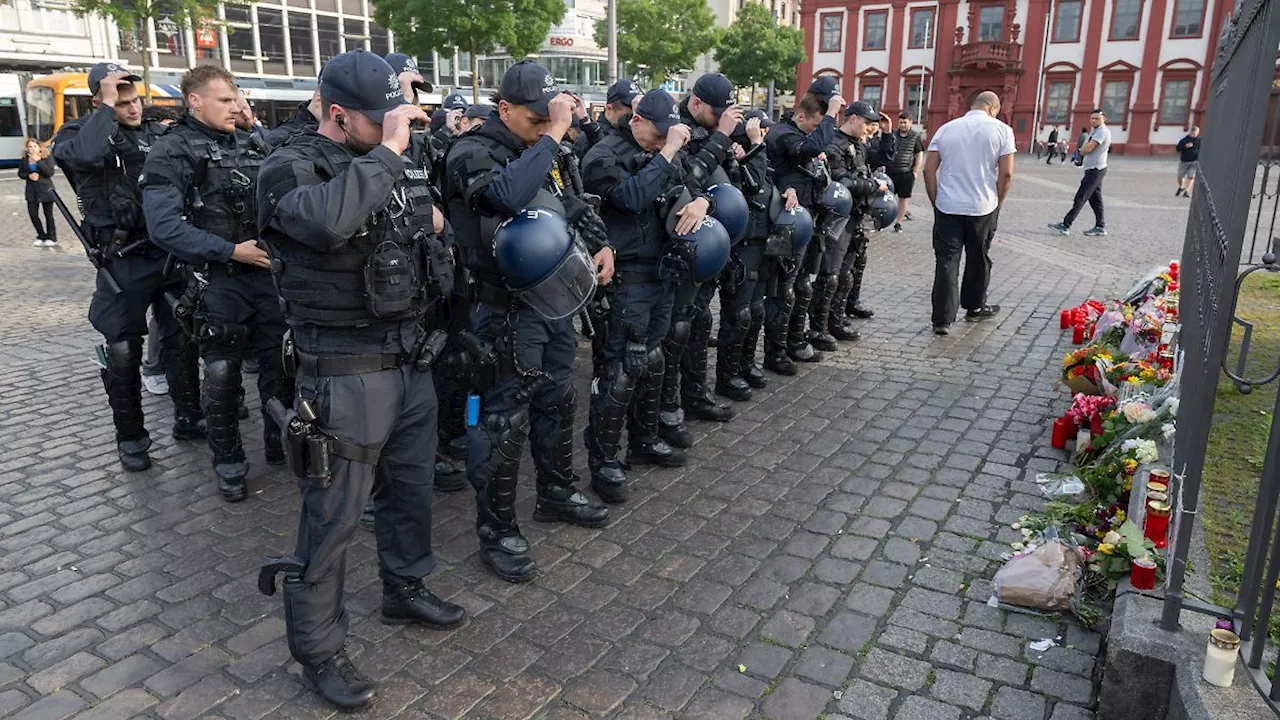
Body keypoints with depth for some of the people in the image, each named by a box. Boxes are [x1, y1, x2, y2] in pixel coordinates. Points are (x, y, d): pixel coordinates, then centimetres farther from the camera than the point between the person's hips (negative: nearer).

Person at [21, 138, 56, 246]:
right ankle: (41, 236, 19)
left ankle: (51, 237, 17)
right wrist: (29, 175, -12)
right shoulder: (25, 159, 2)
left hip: (46, 189, -3)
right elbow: (20, 173, 9)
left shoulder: (46, 157, -7)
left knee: (48, 214, 5)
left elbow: (50, 172, -18)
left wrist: (38, 161, -22)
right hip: (31, 190, 3)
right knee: (33, 214, 2)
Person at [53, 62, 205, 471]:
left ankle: (188, 418, 24)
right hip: (123, 263, -3)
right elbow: (84, 155, -27)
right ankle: (130, 437, 15)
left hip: (169, 253, 4)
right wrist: (107, 106, -18)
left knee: (182, 338, 10)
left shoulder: (158, 134, 10)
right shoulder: (76, 135, -3)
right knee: (123, 352, 1)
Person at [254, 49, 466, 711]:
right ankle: (316, 649, 22)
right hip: (346, 377, -7)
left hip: (410, 361, 7)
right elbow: (326, 221, -38)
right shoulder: (290, 169, -13)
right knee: (332, 517, 4)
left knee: (411, 487, 21)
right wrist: (386, 151, -29)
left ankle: (405, 589, 44)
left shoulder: (387, 163, 7)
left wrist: (426, 218, 8)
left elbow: (430, 221, 27)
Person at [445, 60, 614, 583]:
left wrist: (601, 244, 8)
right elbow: (510, 194, -35)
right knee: (504, 419, -2)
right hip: (507, 310, -8)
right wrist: (553, 133, -29)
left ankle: (557, 494, 39)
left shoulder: (542, 152, 12)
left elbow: (573, 205, 24)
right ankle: (497, 531, 13)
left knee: (557, 401, 20)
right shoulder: (473, 153, -14)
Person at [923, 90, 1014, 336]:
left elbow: (929, 170, 2)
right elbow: (1006, 173, -6)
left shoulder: (946, 129, 6)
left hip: (948, 207, 1)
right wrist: (997, 203, 7)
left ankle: (942, 319, -4)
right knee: (978, 260, 16)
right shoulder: (1001, 130, -1)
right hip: (983, 208, -1)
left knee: (946, 262, 0)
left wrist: (936, 201, 10)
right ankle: (974, 308, 32)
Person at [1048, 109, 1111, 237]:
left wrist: (1082, 149, -1)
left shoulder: (1102, 132, -15)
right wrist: (1083, 149, -5)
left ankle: (1065, 225, -12)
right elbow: (1084, 150, 16)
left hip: (1095, 170, -10)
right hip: (1093, 170, 10)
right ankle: (1100, 227, 16)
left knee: (1080, 198, -11)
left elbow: (1086, 149, -21)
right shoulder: (1095, 131, 17)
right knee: (1095, 199, 12)